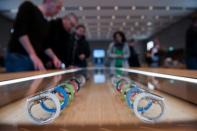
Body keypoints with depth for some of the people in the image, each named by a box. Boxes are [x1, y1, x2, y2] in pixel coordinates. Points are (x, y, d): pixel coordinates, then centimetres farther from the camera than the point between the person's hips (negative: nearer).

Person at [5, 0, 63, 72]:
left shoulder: (45, 24, 20)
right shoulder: (28, 7, -1)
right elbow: (19, 31, -14)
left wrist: (53, 57, 6)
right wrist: (32, 55, -20)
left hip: (36, 61, 7)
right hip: (18, 57, -7)